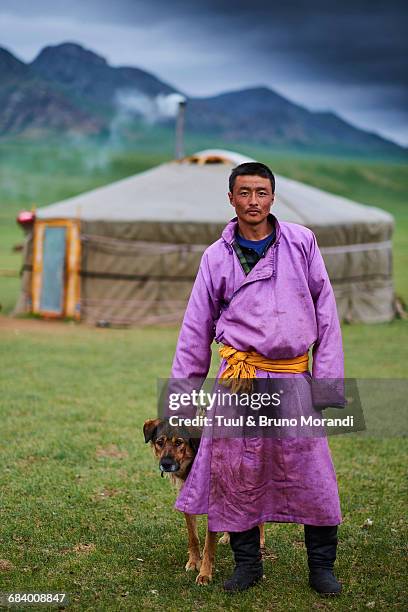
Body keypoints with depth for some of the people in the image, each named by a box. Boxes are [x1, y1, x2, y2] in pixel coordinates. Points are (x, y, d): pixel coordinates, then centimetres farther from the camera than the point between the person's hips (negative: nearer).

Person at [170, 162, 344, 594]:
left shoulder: (302, 242, 3)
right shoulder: (217, 256, 5)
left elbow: (325, 312, 4)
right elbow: (196, 329, 8)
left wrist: (327, 377, -2)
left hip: (293, 378, 0)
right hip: (239, 377, 0)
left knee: (312, 475, 1)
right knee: (237, 473, 3)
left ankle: (321, 566, 17)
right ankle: (247, 563, 21)